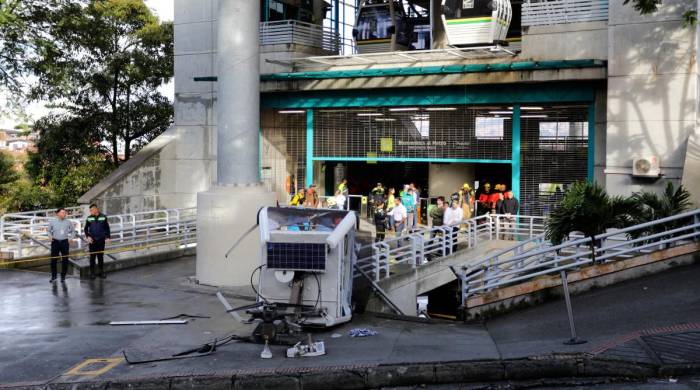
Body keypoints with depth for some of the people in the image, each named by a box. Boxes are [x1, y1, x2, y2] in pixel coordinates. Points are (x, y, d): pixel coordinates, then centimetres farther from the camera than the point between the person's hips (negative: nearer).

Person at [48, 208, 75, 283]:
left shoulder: (68, 222, 3)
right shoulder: (52, 222, 2)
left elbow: (73, 231, 15)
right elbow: (49, 231, 14)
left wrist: (70, 238, 2)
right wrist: (50, 237, -4)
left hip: (64, 242, 0)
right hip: (55, 242, 0)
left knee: (65, 260, 2)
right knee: (53, 260, 1)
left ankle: (63, 276, 14)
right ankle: (53, 276, 12)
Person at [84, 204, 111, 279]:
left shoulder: (103, 217, 0)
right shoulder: (89, 218, 1)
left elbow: (107, 228, 6)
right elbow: (86, 228, 8)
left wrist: (108, 237, -1)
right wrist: (88, 236, -6)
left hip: (101, 240, 0)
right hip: (92, 240, 0)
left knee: (101, 256, 7)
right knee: (92, 256, 3)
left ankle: (101, 272, 15)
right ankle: (92, 272, 10)